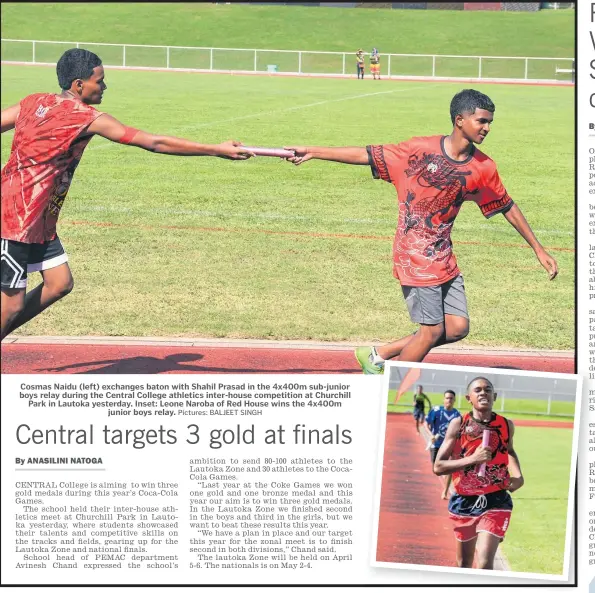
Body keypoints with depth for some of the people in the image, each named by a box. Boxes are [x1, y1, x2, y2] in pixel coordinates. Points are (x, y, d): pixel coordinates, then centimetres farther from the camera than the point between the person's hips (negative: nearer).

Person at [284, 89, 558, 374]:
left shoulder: (483, 168, 1)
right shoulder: (422, 149, -12)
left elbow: (507, 208, 14)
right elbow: (366, 155, -7)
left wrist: (539, 249, 18)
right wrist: (313, 152, -9)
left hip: (444, 258, 6)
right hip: (415, 253, -6)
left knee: (457, 327, 2)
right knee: (433, 330, -8)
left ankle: (378, 356, 17)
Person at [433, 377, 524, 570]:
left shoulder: (506, 425, 0)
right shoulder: (458, 425, -7)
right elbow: (438, 467, -11)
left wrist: (518, 475, 4)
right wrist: (473, 459, -23)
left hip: (496, 502, -1)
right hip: (464, 502, 1)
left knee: (484, 564, -17)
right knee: (464, 563, 17)